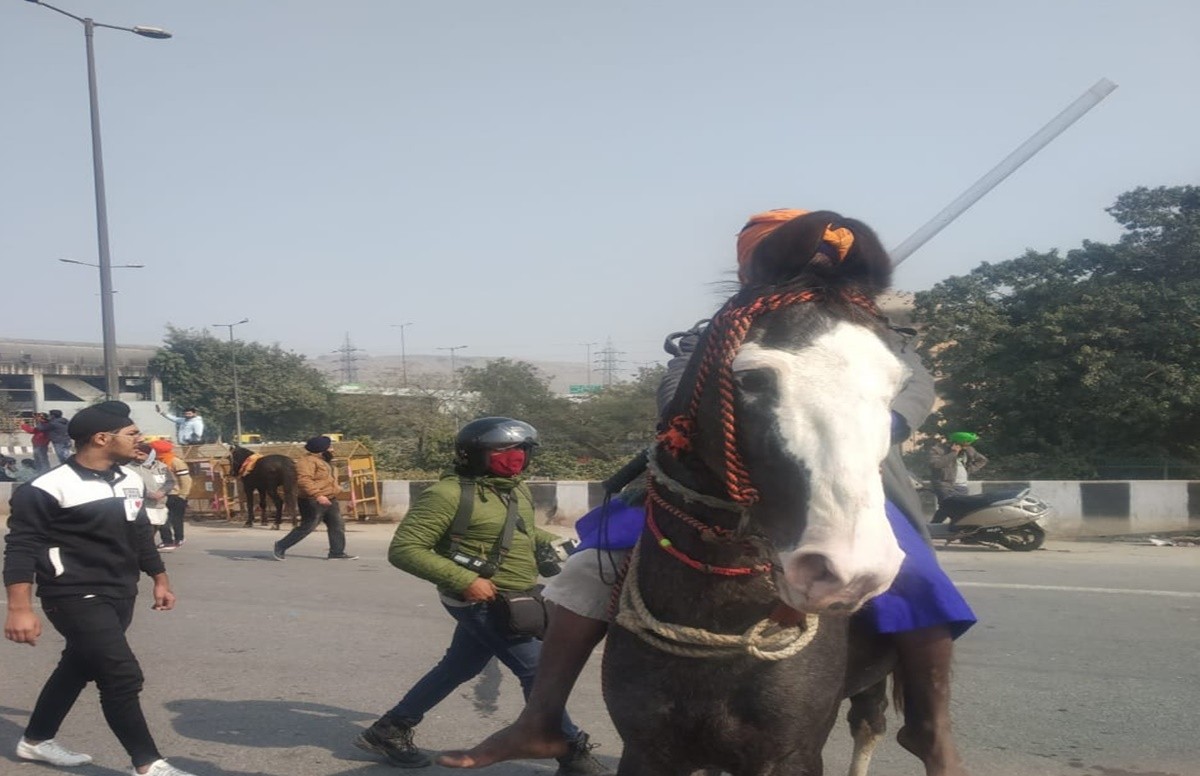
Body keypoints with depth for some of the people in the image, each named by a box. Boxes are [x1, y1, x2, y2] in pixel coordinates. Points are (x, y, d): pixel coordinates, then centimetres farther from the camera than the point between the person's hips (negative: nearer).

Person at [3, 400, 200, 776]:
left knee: (79, 666, 21)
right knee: (123, 675, -11)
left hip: (120, 595, 9)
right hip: (76, 597, -8)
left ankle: (36, 741, 41)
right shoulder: (50, 488, -19)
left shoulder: (130, 480, 5)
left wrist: (159, 579, 21)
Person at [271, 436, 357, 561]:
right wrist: (317, 495, -34)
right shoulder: (307, 461, -16)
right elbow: (304, 480, -28)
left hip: (328, 500, 10)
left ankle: (337, 553, 9)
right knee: (307, 527, -7)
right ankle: (280, 547, 5)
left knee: (337, 525, 5)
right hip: (313, 502, -10)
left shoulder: (321, 460, 19)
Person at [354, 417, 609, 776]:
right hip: (483, 602, -9)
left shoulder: (517, 490, 9)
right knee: (539, 671, -6)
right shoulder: (449, 494, -19)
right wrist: (465, 580, -26)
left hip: (507, 601, 9)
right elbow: (403, 549, -20)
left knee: (458, 667, 18)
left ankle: (389, 730, 31)